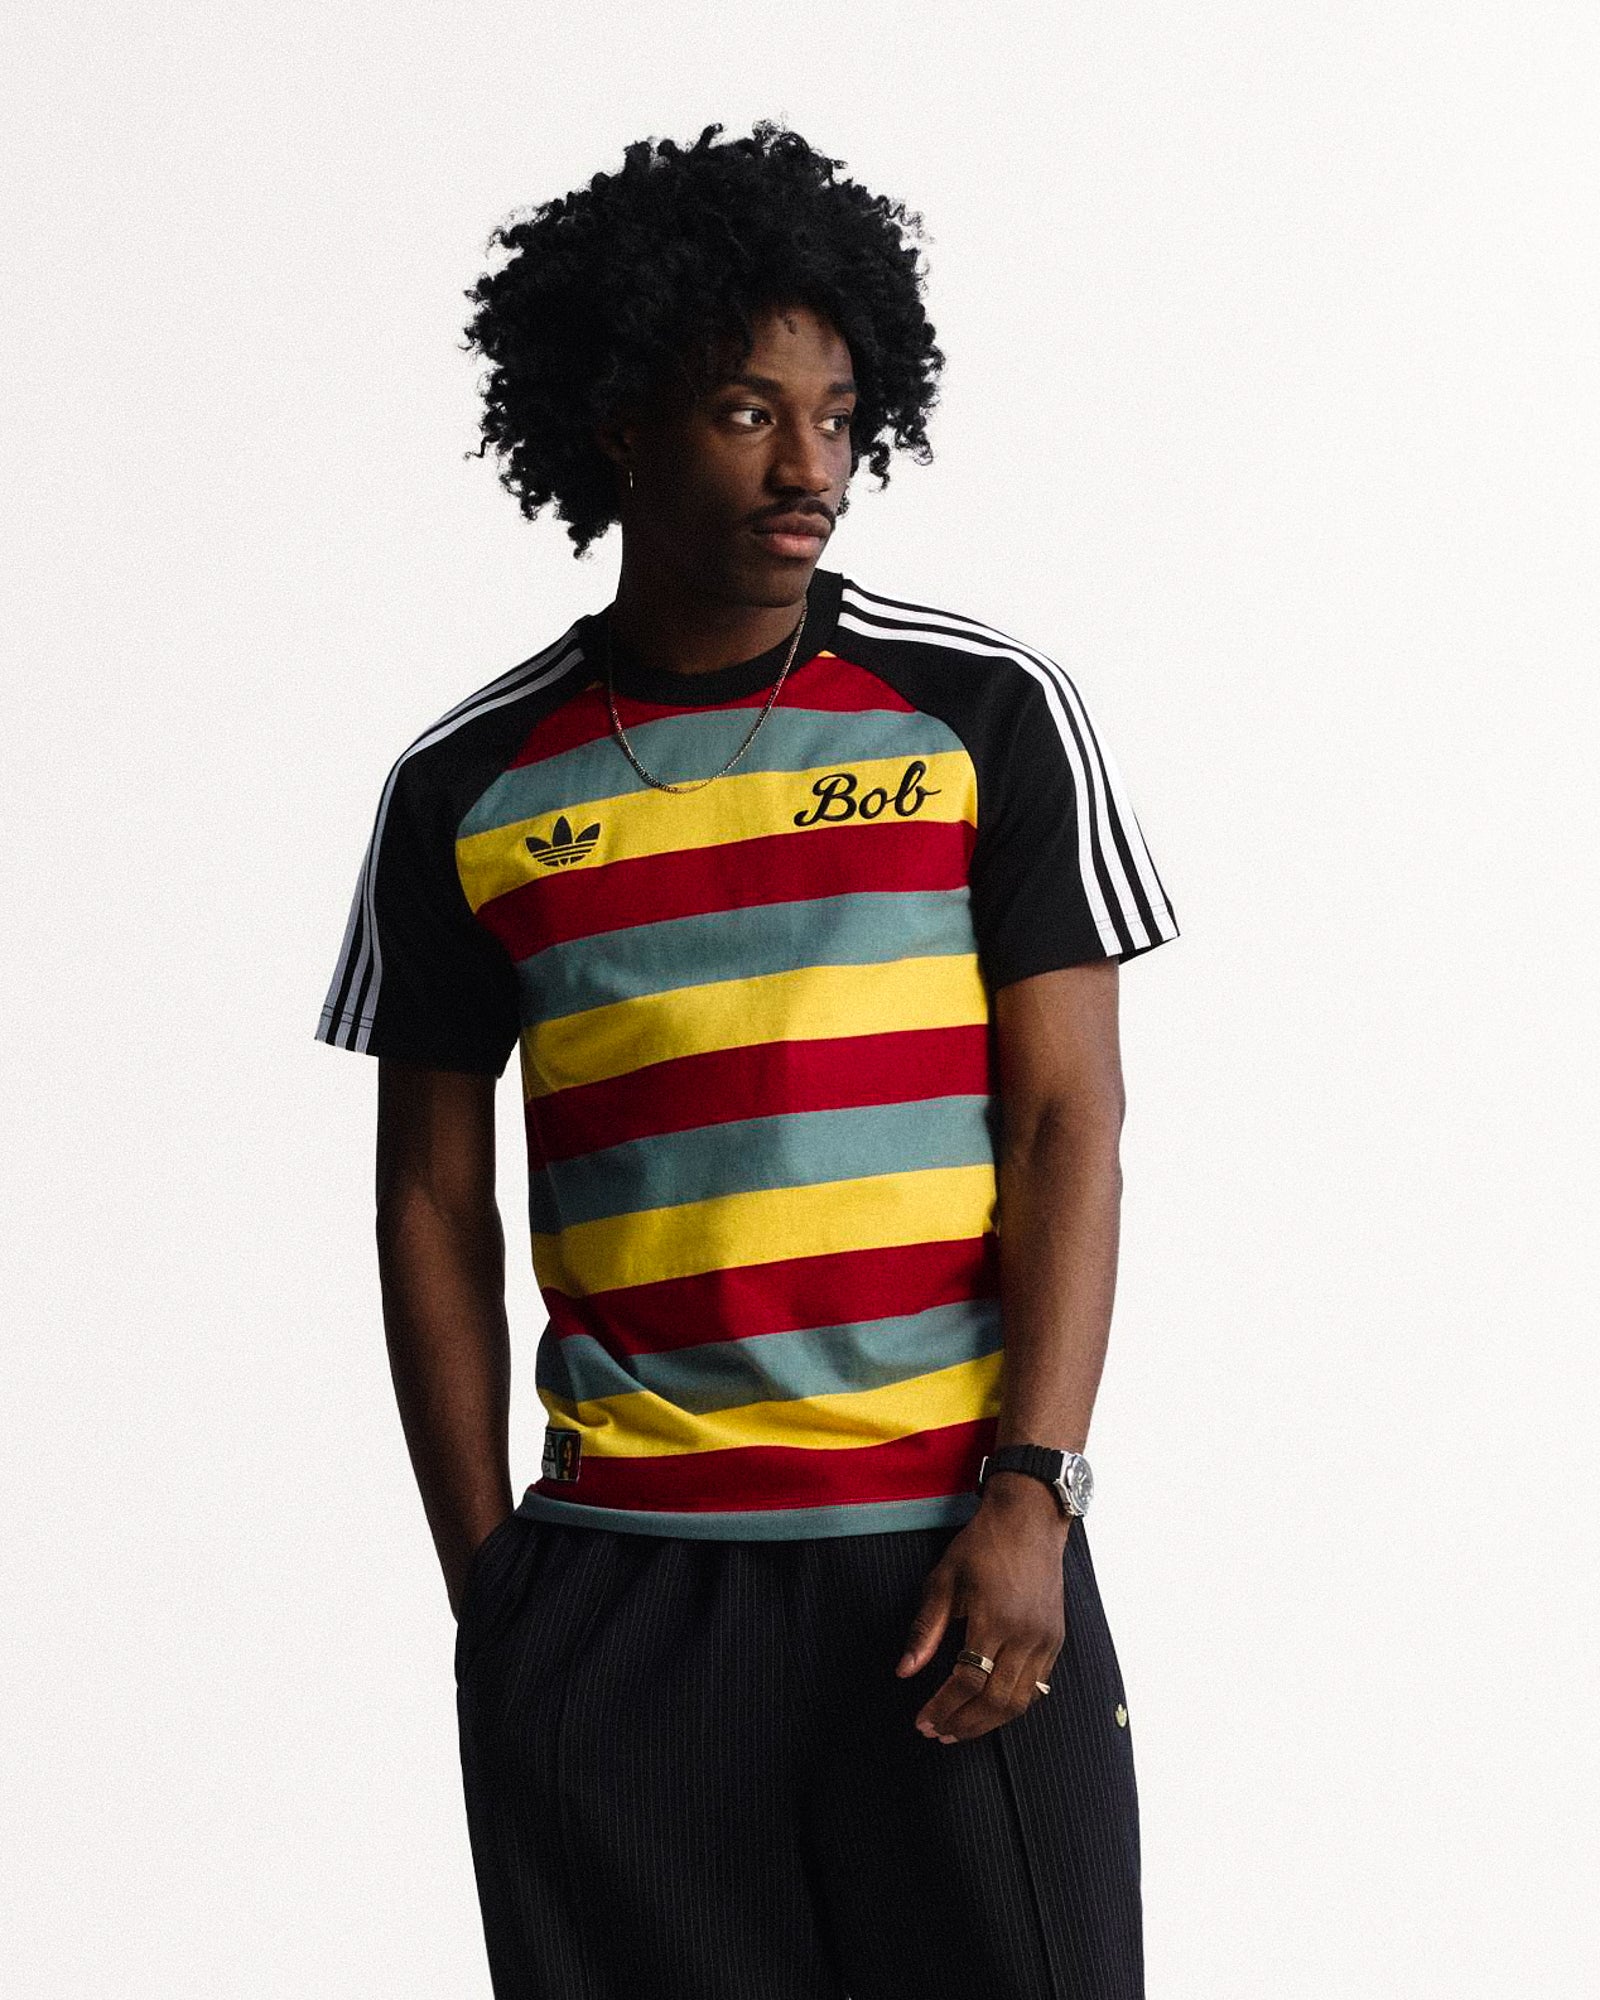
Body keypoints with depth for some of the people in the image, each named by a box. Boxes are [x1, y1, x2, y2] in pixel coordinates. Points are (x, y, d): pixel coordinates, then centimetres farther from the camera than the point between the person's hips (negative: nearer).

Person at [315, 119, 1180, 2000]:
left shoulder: (986, 713, 3)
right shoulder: (465, 789, 7)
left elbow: (1068, 1120, 0)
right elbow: (434, 1202, 11)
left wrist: (1032, 1497, -9)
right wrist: (481, 1580, 5)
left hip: (949, 1557, -1)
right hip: (613, 1588, 1)